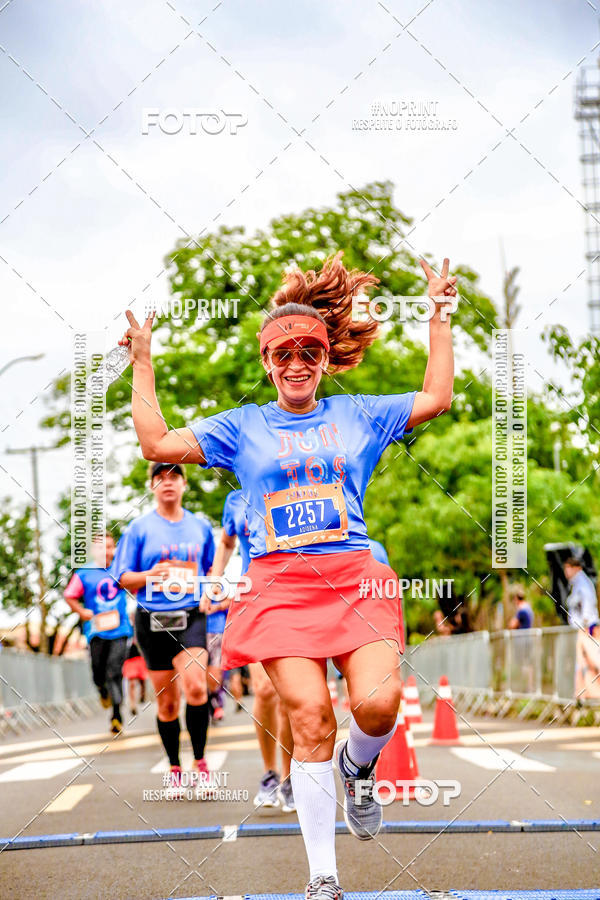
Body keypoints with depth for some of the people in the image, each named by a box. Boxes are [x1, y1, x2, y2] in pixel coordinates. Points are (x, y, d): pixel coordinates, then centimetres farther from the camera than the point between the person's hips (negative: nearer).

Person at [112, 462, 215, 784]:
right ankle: (174, 770, 19)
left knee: (195, 687, -22)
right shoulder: (139, 528, 4)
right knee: (167, 702, 4)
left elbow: (213, 569, 24)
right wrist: (150, 575, -16)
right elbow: (123, 578, 3)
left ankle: (200, 762, -9)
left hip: (191, 616, 0)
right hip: (153, 621, 0)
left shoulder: (201, 527, 11)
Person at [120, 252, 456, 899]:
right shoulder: (243, 426, 14)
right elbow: (159, 444, 9)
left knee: (378, 703, -21)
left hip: (354, 577, 1)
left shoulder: (358, 415, 16)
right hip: (279, 582, -1)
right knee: (310, 718, -12)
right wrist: (142, 364, 10)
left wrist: (439, 317, 13)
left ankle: (357, 767, 17)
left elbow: (436, 398, 11)